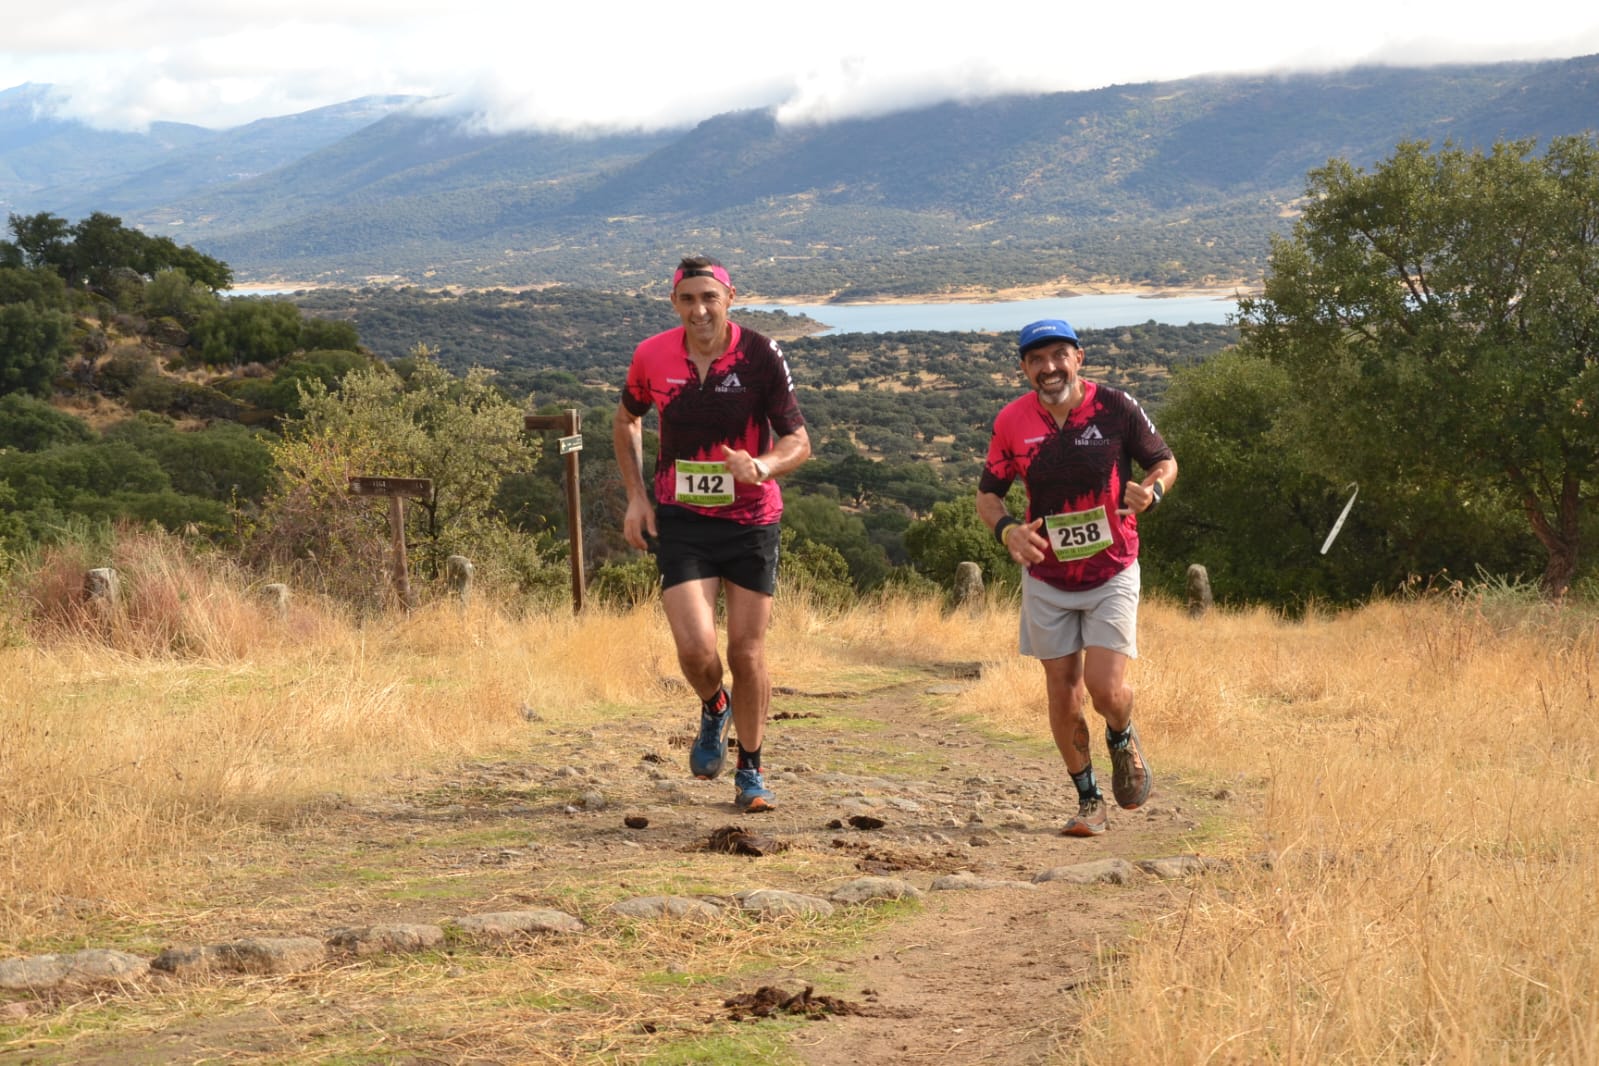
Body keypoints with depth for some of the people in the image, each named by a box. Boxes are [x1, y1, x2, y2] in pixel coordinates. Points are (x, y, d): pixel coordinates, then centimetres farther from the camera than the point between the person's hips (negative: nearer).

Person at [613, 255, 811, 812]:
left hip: (751, 521, -1)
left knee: (747, 653, 2)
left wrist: (762, 466, -32)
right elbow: (626, 420, 15)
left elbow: (798, 440, -10)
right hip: (680, 521, 1)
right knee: (695, 647, -13)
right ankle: (713, 709, 22)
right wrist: (636, 495, 6)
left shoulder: (761, 355, -12)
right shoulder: (652, 357, -5)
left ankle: (750, 771, 21)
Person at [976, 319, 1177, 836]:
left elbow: (1165, 462, 2)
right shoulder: (1012, 421, -5)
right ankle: (1089, 800, 22)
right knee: (1063, 697, 4)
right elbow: (987, 492, 6)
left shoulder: (1116, 406, -10)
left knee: (1105, 687, -12)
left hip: (1112, 575, -2)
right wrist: (1007, 530, -15)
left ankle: (1123, 740, 24)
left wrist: (1150, 491, -21)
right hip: (1046, 581, 2)